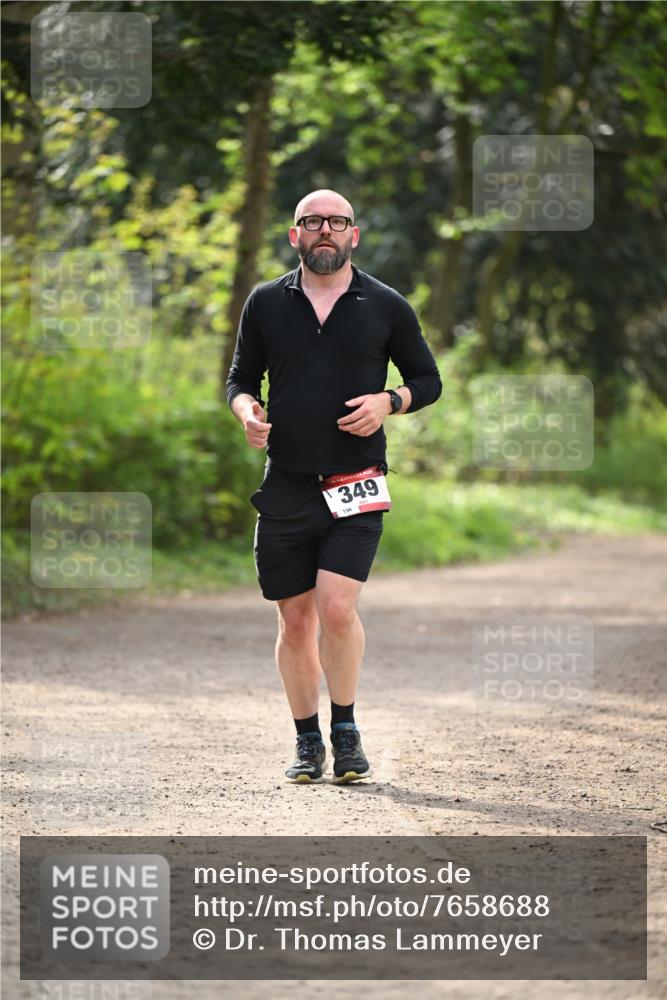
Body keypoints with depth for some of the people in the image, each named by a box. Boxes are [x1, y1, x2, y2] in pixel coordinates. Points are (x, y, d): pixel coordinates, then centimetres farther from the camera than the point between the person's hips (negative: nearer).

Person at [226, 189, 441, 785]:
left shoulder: (386, 307, 3)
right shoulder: (266, 303, 7)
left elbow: (428, 381, 11)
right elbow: (241, 378, 15)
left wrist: (388, 402, -9)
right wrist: (247, 411, -7)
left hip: (355, 488, -2)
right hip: (286, 485, 2)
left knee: (337, 607, -16)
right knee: (295, 621, 5)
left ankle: (346, 729, 2)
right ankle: (308, 740, 19)